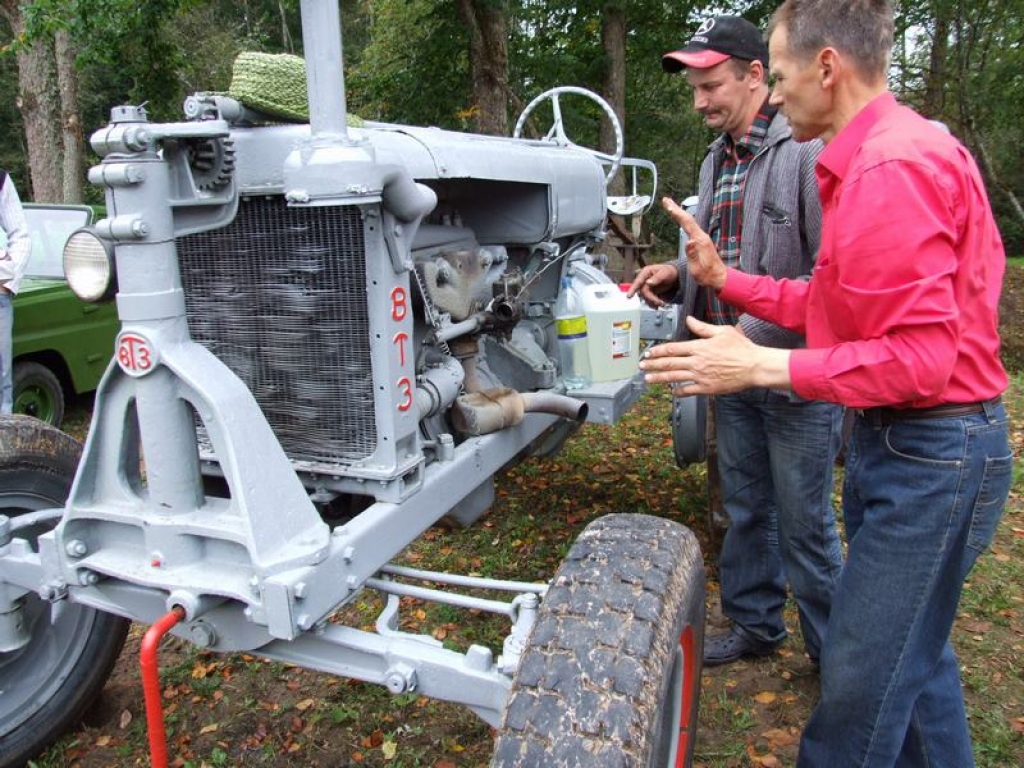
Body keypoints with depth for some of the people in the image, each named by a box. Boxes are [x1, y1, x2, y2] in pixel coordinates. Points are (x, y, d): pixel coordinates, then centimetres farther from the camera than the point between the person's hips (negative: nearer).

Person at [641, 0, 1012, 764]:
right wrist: (724, 279, 9)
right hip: (904, 443, 11)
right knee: (913, 651, 24)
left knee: (862, 678, 3)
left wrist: (763, 366, -23)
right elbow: (835, 306, 13)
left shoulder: (892, 168, -21)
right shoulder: (873, 156, 13)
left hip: (931, 455, -11)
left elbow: (921, 353, -24)